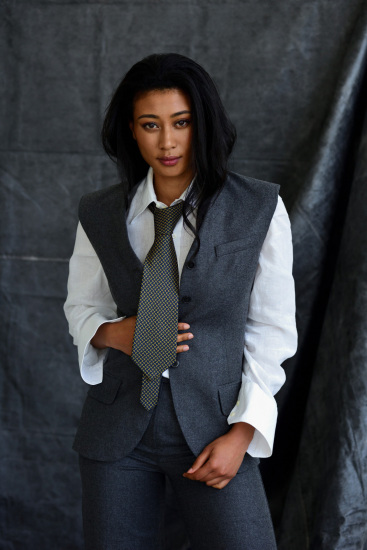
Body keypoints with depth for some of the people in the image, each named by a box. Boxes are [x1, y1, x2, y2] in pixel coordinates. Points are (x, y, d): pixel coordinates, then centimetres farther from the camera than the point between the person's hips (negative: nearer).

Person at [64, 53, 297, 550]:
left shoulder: (260, 209, -4)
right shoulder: (100, 214, 3)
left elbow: (272, 328, -1)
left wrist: (243, 432, -8)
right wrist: (113, 333, -8)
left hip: (213, 426, -2)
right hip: (117, 427, 2)